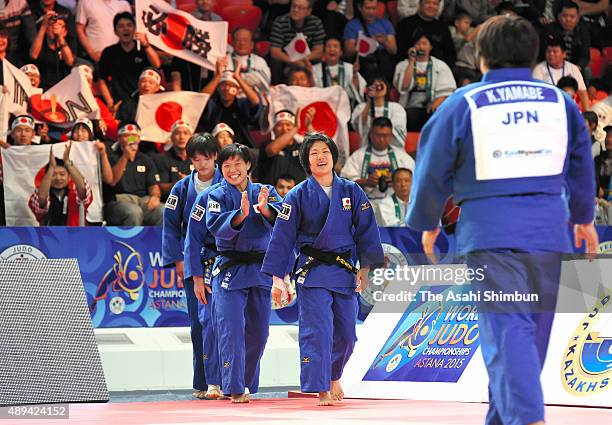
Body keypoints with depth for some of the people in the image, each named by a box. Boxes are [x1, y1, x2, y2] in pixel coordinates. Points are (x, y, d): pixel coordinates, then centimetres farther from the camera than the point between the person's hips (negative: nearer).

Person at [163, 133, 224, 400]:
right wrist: (177, 259, 5)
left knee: (212, 319, -15)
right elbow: (171, 225, 12)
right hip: (191, 262, 3)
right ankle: (202, 383, 13)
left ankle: (213, 382, -18)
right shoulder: (182, 188, 9)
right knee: (198, 322, 6)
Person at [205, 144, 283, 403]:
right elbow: (215, 226, -18)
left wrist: (264, 209, -29)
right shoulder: (217, 196, 0)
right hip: (229, 271, -4)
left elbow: (281, 220, -9)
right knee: (231, 330, -12)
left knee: (258, 333, 10)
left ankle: (247, 384, 27)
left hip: (260, 271, 4)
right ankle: (235, 389, -11)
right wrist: (241, 214, -33)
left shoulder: (265, 192, 8)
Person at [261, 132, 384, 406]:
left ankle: (333, 375, 33)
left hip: (344, 271, 3)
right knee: (317, 330, -12)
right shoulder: (298, 196, -1)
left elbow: (366, 230, 8)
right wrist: (278, 278, -3)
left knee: (345, 332, 5)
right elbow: (282, 237, 0)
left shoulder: (351, 191, 5)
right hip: (311, 271, -3)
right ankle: (321, 390, -6)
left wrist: (365, 267, -1)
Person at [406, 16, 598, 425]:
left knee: (507, 330, -10)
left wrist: (428, 224, 22)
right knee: (533, 331, 14)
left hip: (490, 229, -3)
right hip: (548, 229, 3)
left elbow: (434, 170, 7)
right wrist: (583, 217, 38)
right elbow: (581, 167, 22)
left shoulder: (462, 105, 1)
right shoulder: (561, 103, 10)